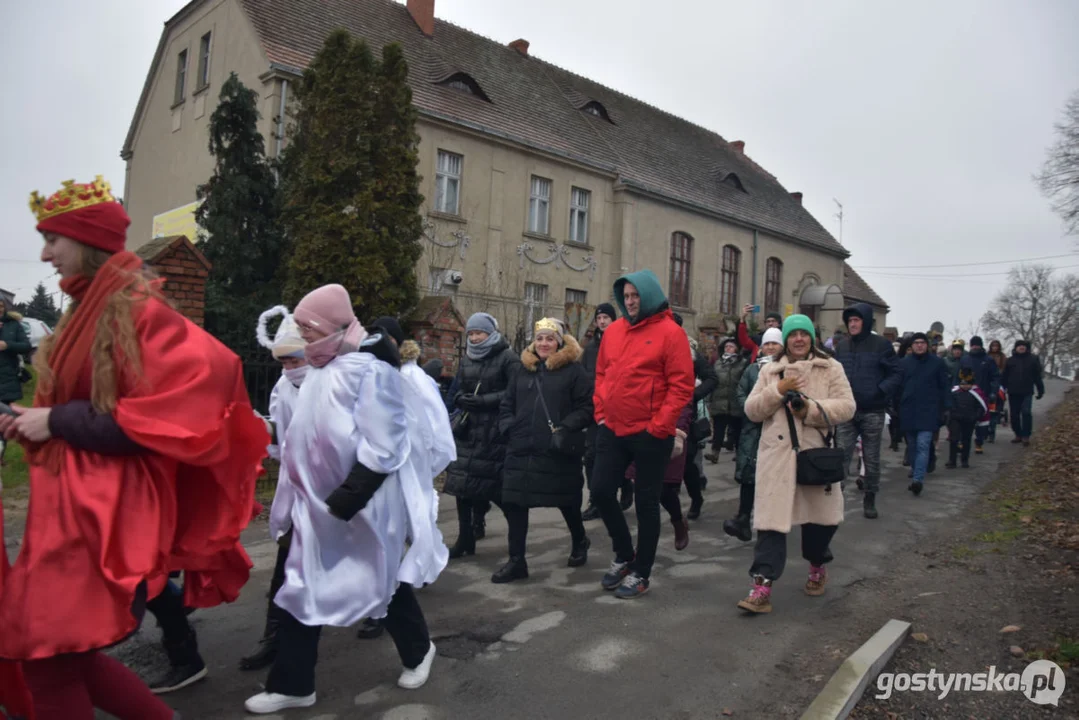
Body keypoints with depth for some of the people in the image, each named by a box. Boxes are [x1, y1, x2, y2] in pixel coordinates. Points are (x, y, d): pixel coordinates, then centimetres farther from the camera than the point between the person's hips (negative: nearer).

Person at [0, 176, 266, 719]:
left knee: (51, 664, -1)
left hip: (104, 511, -9)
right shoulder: (88, 310, 11)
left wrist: (55, 421, -15)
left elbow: (158, 419, -21)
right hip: (71, 504, 9)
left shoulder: (138, 310, -15)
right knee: (57, 655, 15)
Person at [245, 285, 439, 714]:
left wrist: (348, 498, -25)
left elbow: (381, 449, -23)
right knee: (303, 589, 11)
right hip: (320, 502, 8)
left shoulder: (368, 370, -19)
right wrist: (303, 489, 17)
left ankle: (418, 651, 34)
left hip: (364, 505, -8)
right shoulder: (319, 370, 8)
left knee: (384, 582, 9)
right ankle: (291, 684, 26)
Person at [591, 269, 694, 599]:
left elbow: (682, 385, -13)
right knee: (601, 491, 7)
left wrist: (659, 426, -16)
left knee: (646, 502, 6)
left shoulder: (669, 331, -9)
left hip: (650, 434, -6)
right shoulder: (614, 330, 8)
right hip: (612, 429, 6)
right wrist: (601, 412, 7)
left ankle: (640, 573, 21)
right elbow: (601, 374, 16)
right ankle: (624, 555, 30)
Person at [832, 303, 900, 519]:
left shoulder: (881, 345, -5)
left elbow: (894, 374, -4)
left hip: (872, 412, -2)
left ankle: (870, 499, 24)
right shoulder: (842, 345, 6)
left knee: (871, 459, 10)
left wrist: (879, 392, -18)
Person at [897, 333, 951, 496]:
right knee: (912, 446, 12)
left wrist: (946, 408, -1)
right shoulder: (903, 363, 7)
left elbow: (945, 387, 5)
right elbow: (897, 386, 6)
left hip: (928, 412, -3)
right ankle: (915, 471, 29)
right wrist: (896, 408, 3)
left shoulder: (937, 363, 3)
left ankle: (918, 479, -19)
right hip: (908, 411, 3)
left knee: (923, 445, -13)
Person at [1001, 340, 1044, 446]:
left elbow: (1037, 376, 3)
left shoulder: (1033, 359, 3)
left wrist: (1040, 390, 1)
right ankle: (1018, 435, 19)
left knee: (1026, 412, -11)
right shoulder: (1010, 360, 6)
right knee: (1014, 415, 6)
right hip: (1013, 392, 2)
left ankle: (1026, 436, -3)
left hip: (1027, 392, -2)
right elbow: (1004, 377, 5)